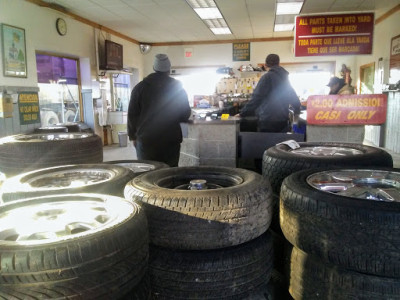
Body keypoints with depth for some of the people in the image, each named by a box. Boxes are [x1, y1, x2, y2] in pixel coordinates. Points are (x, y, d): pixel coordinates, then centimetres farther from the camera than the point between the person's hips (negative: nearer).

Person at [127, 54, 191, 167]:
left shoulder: (140, 87, 2)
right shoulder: (178, 88, 2)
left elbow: (132, 114, 3)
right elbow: (185, 115, 5)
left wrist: (133, 136, 13)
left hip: (145, 140, 0)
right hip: (171, 140, 0)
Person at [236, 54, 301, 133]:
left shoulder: (267, 77, -6)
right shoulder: (285, 77, 14)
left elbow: (256, 98, -13)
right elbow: (293, 97, 18)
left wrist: (243, 113, -9)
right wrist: (297, 110, 34)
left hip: (267, 121, -7)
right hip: (283, 120, 7)